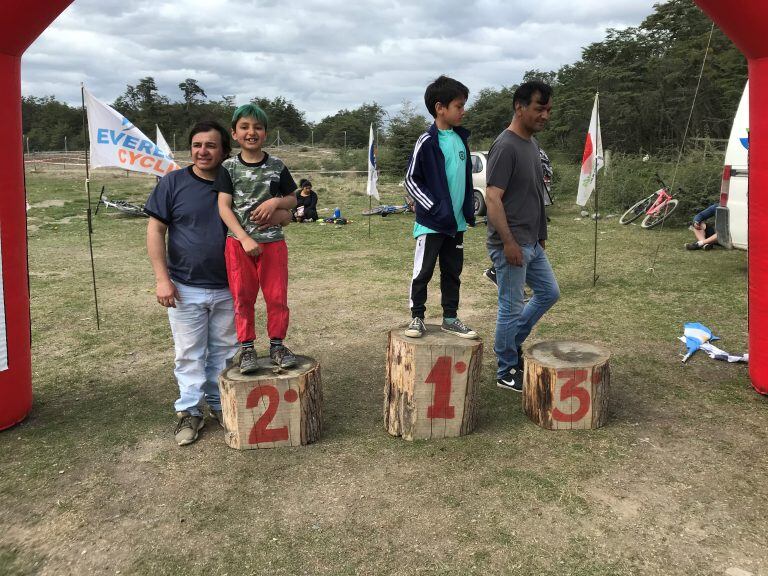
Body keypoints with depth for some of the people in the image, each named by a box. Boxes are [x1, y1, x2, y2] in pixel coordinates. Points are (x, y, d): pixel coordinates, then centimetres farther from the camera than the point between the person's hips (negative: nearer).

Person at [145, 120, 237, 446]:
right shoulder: (173, 183, -3)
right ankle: (189, 412, 20)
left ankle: (220, 404, 29)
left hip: (227, 288, 2)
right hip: (185, 287, -2)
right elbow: (155, 230, -3)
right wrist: (162, 278, -9)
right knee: (189, 354, 6)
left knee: (223, 351, 13)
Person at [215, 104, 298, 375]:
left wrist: (275, 202, -10)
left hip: (273, 241, 1)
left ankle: (277, 345, 18)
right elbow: (223, 207, -5)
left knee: (277, 296, 3)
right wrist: (245, 238, -16)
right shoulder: (229, 167, 1)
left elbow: (293, 199, 13)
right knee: (243, 297, 5)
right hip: (238, 242, -1)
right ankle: (246, 349, 16)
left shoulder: (277, 166, 5)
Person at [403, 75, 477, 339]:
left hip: (457, 222, 7)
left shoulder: (461, 138, 8)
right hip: (431, 223, -7)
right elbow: (411, 180, -11)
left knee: (453, 272, 12)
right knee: (422, 271, 1)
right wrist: (436, 209, -16)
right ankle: (417, 317, 14)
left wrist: (468, 208, 11)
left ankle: (450, 318, 23)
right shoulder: (427, 141, -12)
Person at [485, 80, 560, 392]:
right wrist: (509, 242, -24)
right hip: (512, 245, -9)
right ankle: (507, 372, 16)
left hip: (533, 243, 9)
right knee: (512, 308, 1)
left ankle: (513, 342, 32)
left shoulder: (532, 143, 12)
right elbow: (493, 198, -22)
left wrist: (539, 235, 21)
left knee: (549, 293, 19)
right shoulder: (506, 146, -18)